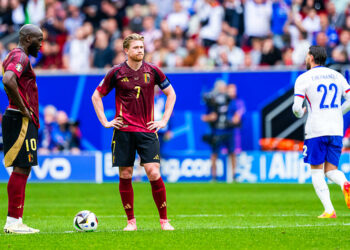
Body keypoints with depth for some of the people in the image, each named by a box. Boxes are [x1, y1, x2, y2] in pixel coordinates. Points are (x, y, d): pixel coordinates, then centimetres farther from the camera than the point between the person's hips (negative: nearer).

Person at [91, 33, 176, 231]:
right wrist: (105, 122, 4)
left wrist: (164, 120, 7)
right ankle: (131, 221, 10)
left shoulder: (152, 71, 4)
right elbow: (96, 96, 12)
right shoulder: (117, 73, 1)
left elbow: (171, 94, 16)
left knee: (154, 173, -10)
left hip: (147, 130, 0)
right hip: (123, 131, 0)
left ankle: (164, 220, 0)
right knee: (125, 175, 1)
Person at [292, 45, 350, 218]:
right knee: (331, 170, 10)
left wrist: (301, 113, 14)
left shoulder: (303, 79, -2)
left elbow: (297, 108, -9)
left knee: (316, 171, 6)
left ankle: (329, 210, -6)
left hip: (315, 131, -4)